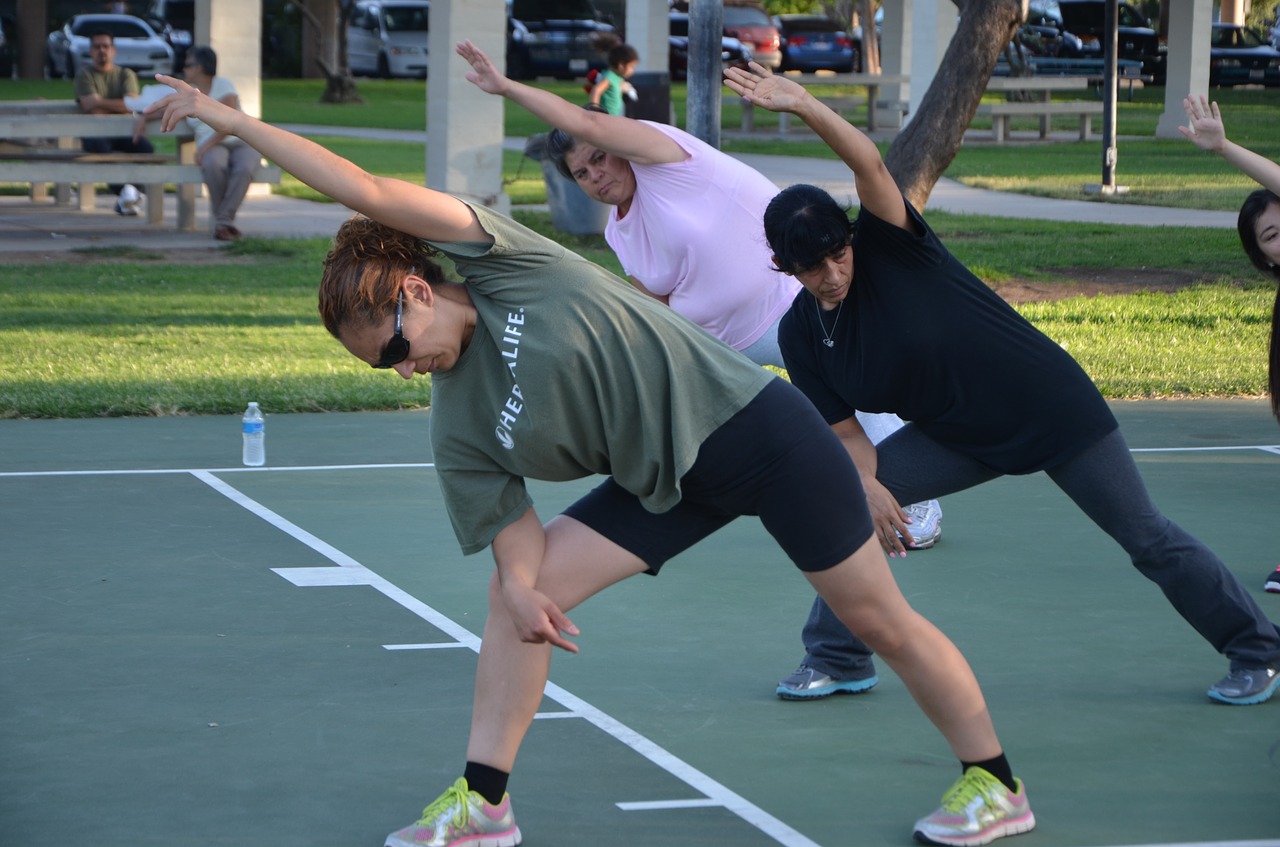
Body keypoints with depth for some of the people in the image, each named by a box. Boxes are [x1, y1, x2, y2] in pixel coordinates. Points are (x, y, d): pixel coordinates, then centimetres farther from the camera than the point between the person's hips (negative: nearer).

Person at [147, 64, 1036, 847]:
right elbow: (519, 536, -4)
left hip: (755, 424, -6)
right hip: (668, 485, 6)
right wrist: (523, 588, -27)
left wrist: (230, 116, -21)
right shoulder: (457, 428, -2)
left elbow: (369, 193, -23)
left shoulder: (503, 261, -15)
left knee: (879, 620, 1)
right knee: (513, 595, -4)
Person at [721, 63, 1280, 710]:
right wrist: (870, 485, -23)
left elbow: (869, 164, -39)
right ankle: (834, 653, 1)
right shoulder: (800, 335, -6)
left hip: (1052, 408, -5)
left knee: (1146, 538, 1)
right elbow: (846, 433, -3)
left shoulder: (886, 245, -20)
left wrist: (802, 106, -52)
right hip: (956, 438, 5)